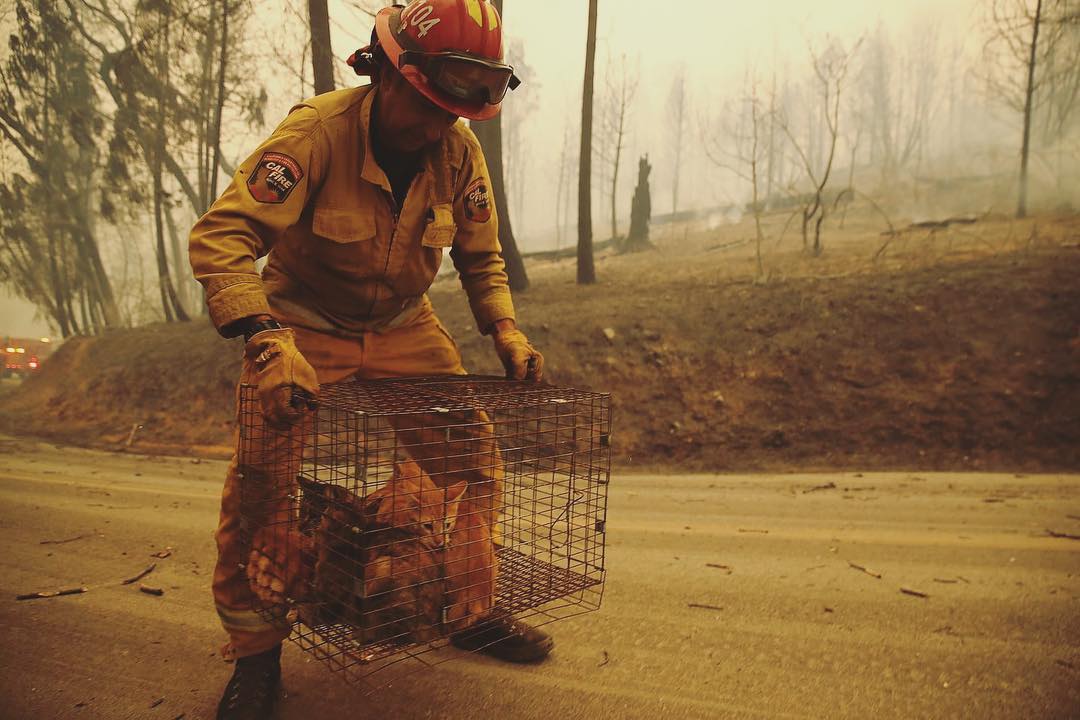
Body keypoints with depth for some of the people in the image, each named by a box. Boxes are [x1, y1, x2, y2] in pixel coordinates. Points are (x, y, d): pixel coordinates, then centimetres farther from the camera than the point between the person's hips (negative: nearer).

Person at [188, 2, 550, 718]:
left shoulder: (459, 151, -10)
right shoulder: (318, 130, -24)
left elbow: (481, 257, 3)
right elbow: (221, 235, -31)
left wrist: (505, 329, -12)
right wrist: (268, 339, -45)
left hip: (405, 330, 4)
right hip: (304, 328, -3)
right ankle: (256, 654, 10)